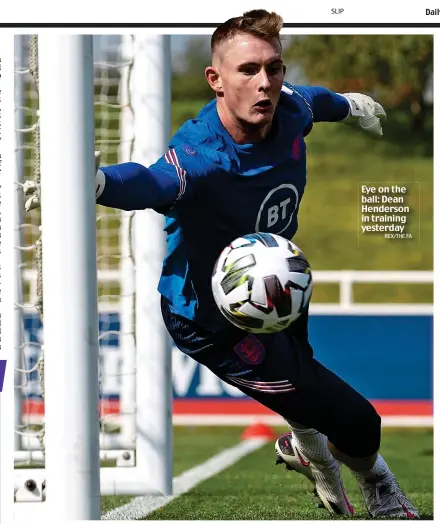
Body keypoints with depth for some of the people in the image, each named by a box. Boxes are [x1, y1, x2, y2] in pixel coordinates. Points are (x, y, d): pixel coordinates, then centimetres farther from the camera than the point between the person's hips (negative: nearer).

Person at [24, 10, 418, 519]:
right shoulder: (203, 157, -39)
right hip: (218, 321, -7)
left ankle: (308, 449, 68)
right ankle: (375, 481, 33)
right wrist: (93, 181, -84)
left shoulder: (290, 111, -18)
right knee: (357, 424, -3)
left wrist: (350, 105, 31)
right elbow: (152, 182, -61)